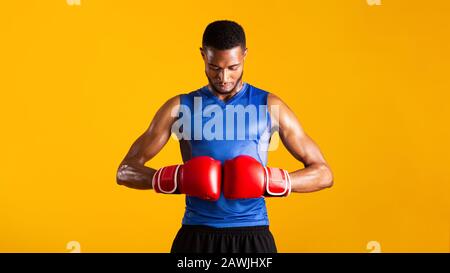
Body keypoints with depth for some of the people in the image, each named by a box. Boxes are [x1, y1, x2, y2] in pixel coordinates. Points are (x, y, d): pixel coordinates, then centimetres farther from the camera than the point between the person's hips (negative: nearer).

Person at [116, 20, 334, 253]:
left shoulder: (269, 106, 3)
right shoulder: (180, 107, 5)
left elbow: (322, 173, 4)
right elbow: (125, 171, 4)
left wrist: (271, 182, -14)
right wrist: (173, 179, -15)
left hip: (252, 236, 0)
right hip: (196, 236, 1)